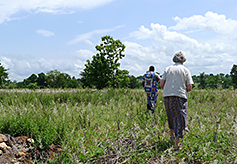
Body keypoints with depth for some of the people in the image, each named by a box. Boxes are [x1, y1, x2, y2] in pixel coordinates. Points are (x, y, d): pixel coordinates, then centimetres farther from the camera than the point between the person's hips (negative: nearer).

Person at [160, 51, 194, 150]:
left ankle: (172, 135, 39)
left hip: (167, 96, 3)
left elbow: (161, 84, 2)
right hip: (180, 97, -3)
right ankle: (176, 143, -5)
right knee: (180, 119, 1)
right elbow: (189, 87, -2)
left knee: (171, 116, 24)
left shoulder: (168, 69, 10)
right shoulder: (186, 70, 4)